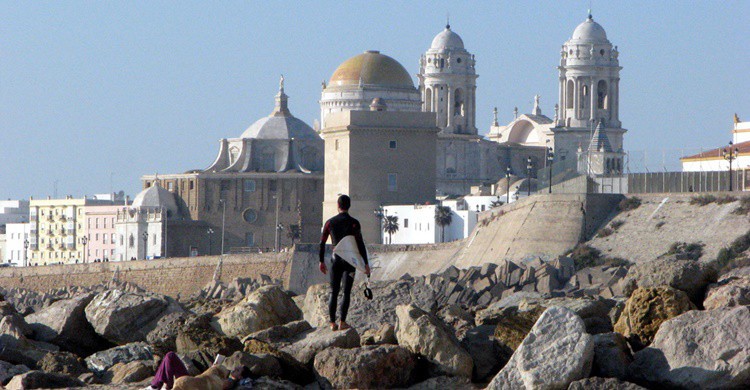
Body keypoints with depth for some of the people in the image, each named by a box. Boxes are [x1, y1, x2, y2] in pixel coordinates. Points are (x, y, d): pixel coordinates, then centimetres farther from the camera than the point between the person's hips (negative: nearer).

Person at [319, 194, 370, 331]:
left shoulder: (330, 222, 2)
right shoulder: (354, 223, -6)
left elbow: (322, 243, 5)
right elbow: (360, 244, -10)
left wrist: (321, 261, 14)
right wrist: (366, 263, -6)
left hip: (335, 260, 2)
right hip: (350, 261, -2)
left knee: (334, 292, 7)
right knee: (346, 292, 1)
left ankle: (332, 323, 3)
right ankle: (342, 322, -5)